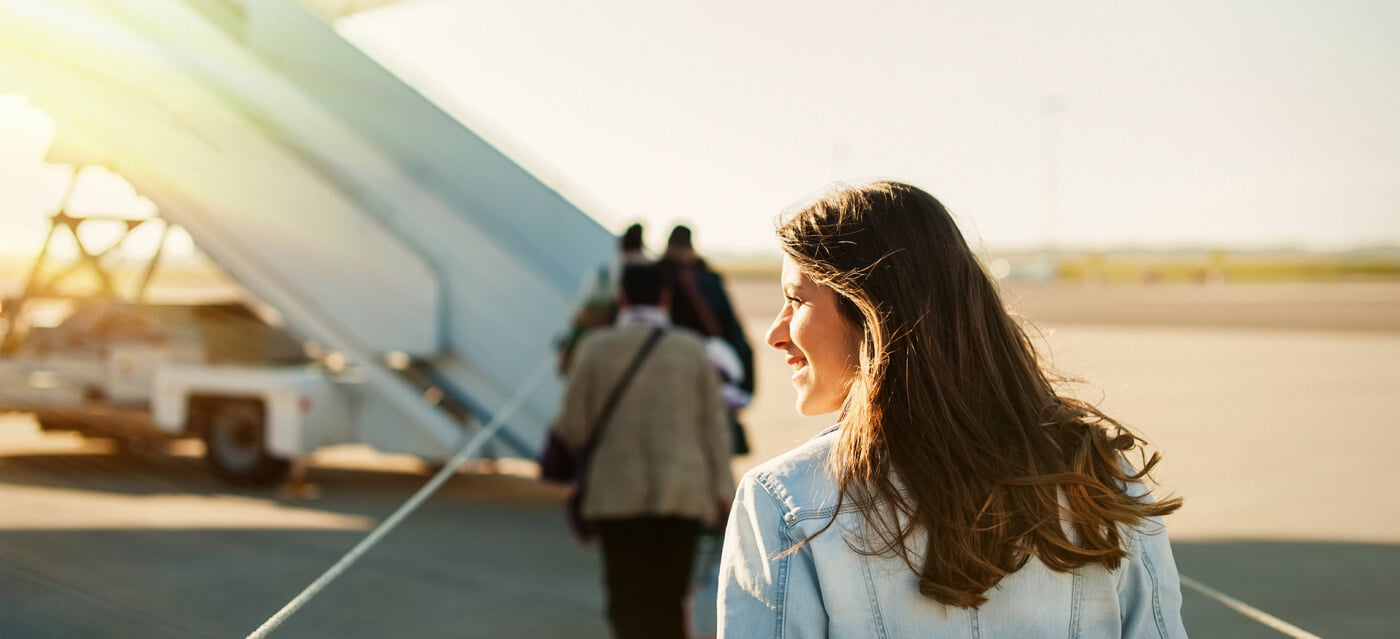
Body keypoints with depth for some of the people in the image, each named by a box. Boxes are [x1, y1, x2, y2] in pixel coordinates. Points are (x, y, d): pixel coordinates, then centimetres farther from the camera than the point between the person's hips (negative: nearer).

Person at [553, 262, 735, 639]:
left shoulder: (596, 347, -2)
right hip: (682, 494, 2)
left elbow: (572, 429, -2)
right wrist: (723, 492, 7)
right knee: (668, 601, 13)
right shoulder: (692, 349, 2)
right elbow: (714, 427, 2)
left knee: (628, 601, 2)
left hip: (618, 494, -1)